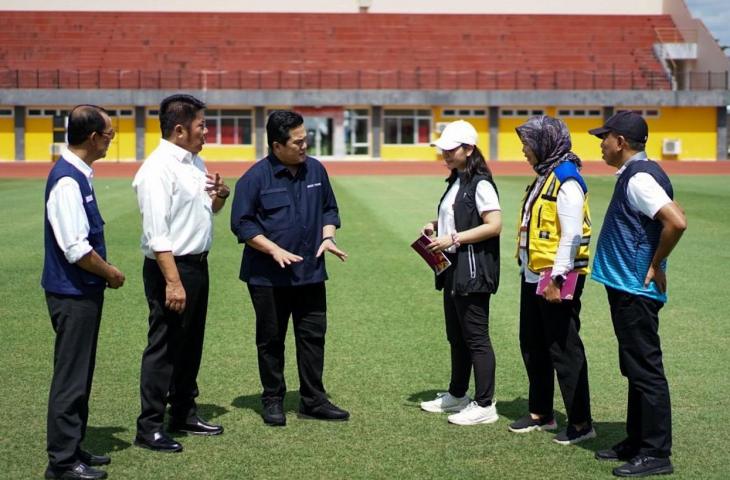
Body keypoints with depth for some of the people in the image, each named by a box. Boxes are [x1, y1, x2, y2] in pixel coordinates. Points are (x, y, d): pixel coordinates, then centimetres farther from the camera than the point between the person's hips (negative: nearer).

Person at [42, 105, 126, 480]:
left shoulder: (79, 175, 9)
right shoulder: (67, 181, -21)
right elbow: (76, 249, -24)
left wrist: (105, 272, 12)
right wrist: (112, 274, -11)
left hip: (83, 292, 10)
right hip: (73, 293, -10)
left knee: (79, 374, 18)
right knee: (70, 376, 0)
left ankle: (72, 449, 29)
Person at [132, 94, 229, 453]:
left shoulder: (195, 163, 11)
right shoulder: (158, 170, -18)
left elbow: (209, 208, 26)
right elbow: (157, 233, -24)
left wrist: (220, 195, 3)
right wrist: (173, 282, -27)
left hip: (197, 264, 9)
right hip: (170, 266, -9)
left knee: (191, 344, 17)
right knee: (164, 347, -4)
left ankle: (184, 414, 31)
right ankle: (149, 427, 5)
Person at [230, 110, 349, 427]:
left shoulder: (315, 170, 5)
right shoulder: (256, 177, -10)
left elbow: (329, 209, 18)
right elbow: (241, 222, -9)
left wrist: (327, 237, 0)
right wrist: (274, 250, -18)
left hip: (311, 272, 4)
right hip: (268, 277, -4)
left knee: (313, 335, 7)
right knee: (271, 339, 7)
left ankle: (313, 400, 17)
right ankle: (273, 400, 19)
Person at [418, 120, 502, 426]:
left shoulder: (480, 184, -14)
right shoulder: (455, 182, 14)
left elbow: (494, 225, -21)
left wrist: (454, 238, -21)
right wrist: (436, 226, 6)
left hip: (473, 271, -10)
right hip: (452, 269, 10)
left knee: (476, 337, -5)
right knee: (456, 337, 18)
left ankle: (485, 405, 1)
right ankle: (457, 395, 29)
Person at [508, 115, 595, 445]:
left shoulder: (566, 182, -16)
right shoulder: (544, 177, 15)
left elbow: (572, 235, -21)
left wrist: (557, 278, -23)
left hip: (557, 281, -10)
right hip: (533, 278, 10)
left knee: (564, 350, -4)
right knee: (533, 347, 16)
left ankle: (581, 422, 5)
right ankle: (541, 413, 29)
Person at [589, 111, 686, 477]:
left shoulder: (640, 178, -17)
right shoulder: (633, 175, 14)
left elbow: (677, 222, -29)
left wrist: (655, 265, -19)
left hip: (636, 291, -11)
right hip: (626, 287, 11)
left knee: (646, 371, -4)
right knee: (635, 369, 17)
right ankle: (637, 442, 27)